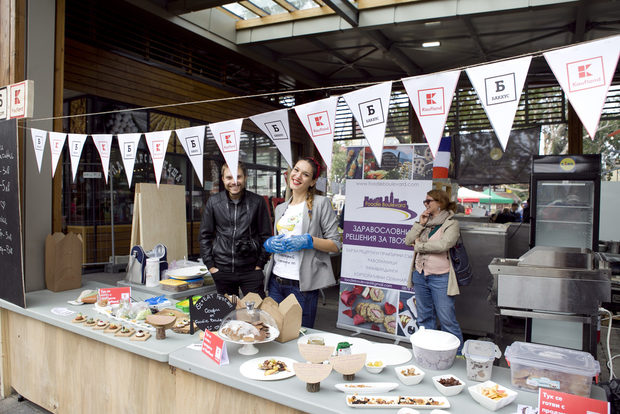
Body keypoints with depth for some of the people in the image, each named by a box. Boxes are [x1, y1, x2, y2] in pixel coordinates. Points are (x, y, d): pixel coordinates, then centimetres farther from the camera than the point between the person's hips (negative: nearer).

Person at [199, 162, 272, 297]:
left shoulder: (257, 202, -1)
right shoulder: (213, 202, 2)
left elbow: (266, 235, 4)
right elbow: (205, 235, 8)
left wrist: (260, 264, -1)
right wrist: (210, 265, 1)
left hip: (250, 270, -1)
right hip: (222, 270, 1)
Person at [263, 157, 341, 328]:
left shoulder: (321, 203, -2)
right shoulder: (280, 208, 16)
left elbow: (335, 245, -5)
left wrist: (307, 241, -18)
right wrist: (269, 244, 2)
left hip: (302, 285, -5)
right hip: (276, 282, 6)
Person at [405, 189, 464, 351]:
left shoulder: (451, 224, -6)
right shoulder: (426, 221, 12)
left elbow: (443, 245, -23)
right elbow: (408, 240, 5)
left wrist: (419, 245, -10)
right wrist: (420, 224, -5)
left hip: (440, 277, -6)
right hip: (420, 275, 6)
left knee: (447, 318, -1)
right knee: (424, 317, 16)